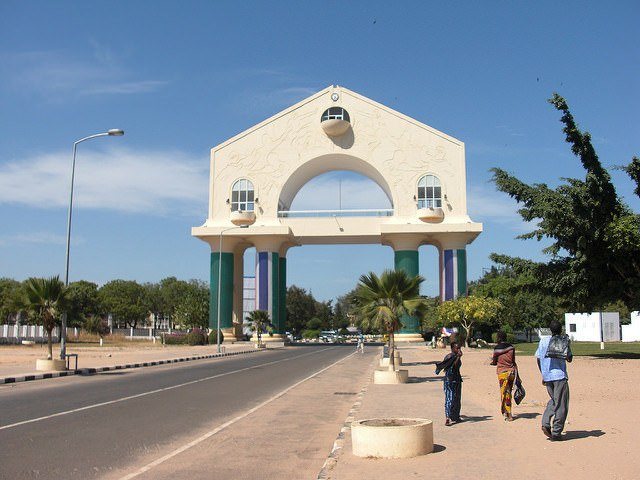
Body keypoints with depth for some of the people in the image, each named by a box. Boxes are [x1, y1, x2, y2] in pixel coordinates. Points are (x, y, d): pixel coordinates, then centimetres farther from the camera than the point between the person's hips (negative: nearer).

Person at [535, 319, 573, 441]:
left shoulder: (543, 341, 7)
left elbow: (538, 359, 10)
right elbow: (569, 359, -2)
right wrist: (568, 344, 2)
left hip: (547, 376, 5)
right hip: (560, 376, -5)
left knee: (553, 400, 21)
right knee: (560, 405, 3)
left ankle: (545, 424, 5)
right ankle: (556, 433, 3)